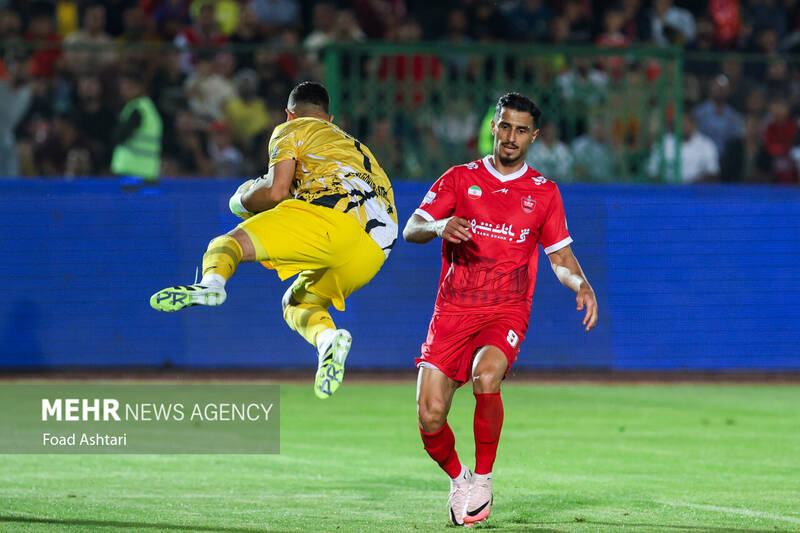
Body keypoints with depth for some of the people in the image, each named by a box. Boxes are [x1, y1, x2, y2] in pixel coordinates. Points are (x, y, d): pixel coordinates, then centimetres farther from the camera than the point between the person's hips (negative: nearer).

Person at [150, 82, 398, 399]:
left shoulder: (290, 131, 20)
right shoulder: (352, 144, 41)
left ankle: (211, 283, -43)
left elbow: (276, 191, 4)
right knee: (296, 303, 21)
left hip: (334, 215, -6)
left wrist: (243, 200, 24)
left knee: (227, 243, -7)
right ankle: (327, 338, -13)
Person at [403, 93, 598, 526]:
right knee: (430, 417, -12)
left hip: (506, 312, -1)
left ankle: (483, 479, -14)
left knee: (486, 375, -34)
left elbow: (559, 254, 15)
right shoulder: (459, 179, 8)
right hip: (453, 310, 1)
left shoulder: (544, 192, 10)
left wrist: (581, 284, -6)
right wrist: (439, 226, -20)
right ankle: (457, 478, 20)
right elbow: (411, 229, 3)